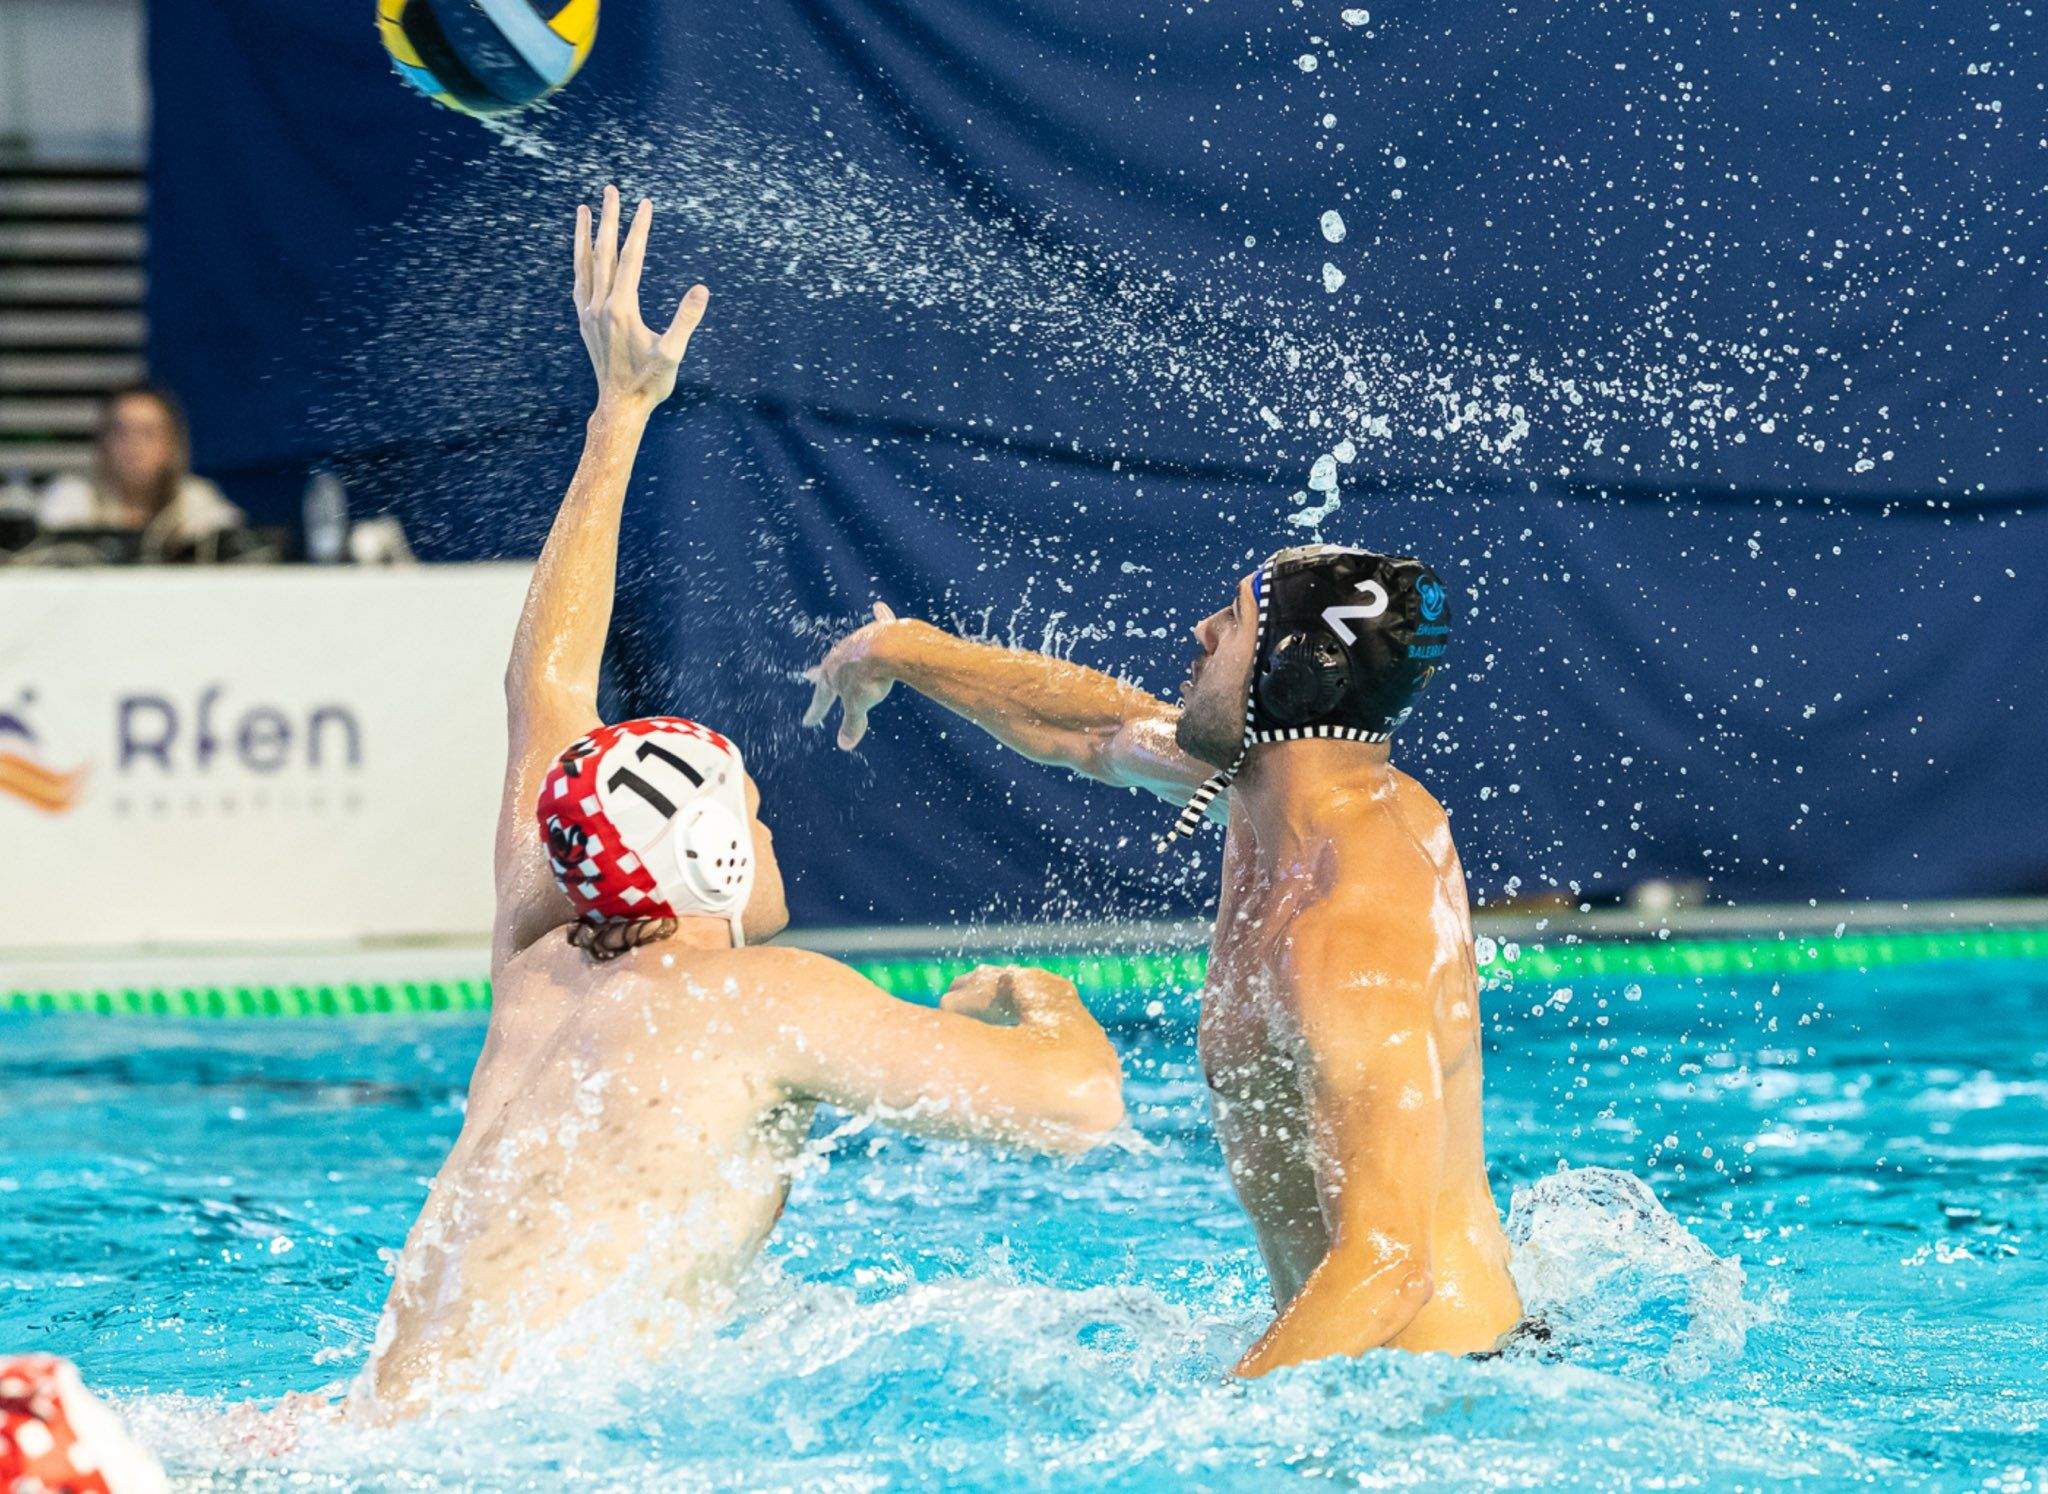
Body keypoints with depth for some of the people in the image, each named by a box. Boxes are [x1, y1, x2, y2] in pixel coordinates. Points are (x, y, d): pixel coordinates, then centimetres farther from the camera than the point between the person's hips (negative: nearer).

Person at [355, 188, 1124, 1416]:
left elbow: (545, 685, 35)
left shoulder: (540, 976, 19)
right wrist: (1046, 1003, 22)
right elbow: (1084, 1106, -2)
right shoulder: (772, 1002, -3)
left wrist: (620, 415, 42)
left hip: (389, 1420, 9)